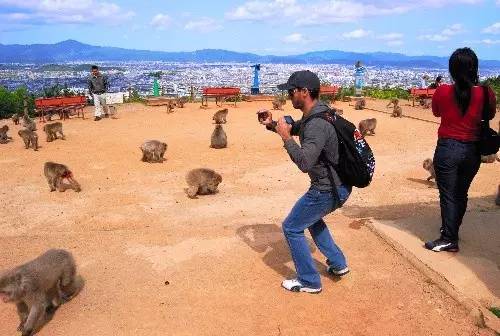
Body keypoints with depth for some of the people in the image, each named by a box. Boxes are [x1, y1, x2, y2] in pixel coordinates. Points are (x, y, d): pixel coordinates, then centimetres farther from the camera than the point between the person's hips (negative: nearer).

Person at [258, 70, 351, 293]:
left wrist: (285, 137, -25)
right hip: (338, 186, 10)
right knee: (311, 217, 31)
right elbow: (295, 128, 24)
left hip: (327, 191, -10)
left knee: (291, 228, 3)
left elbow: (304, 162, -35)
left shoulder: (317, 124, -27)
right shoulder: (312, 116, 5)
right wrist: (273, 124, 6)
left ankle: (309, 281, 15)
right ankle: (338, 264, 36)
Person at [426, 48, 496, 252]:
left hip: (447, 148, -3)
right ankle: (452, 232, 34)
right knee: (461, 194, 18)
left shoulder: (443, 92, -12)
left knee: (448, 195, 5)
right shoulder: (486, 93, -8)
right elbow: (490, 115, 12)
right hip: (473, 151, 3)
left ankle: (449, 239, 6)